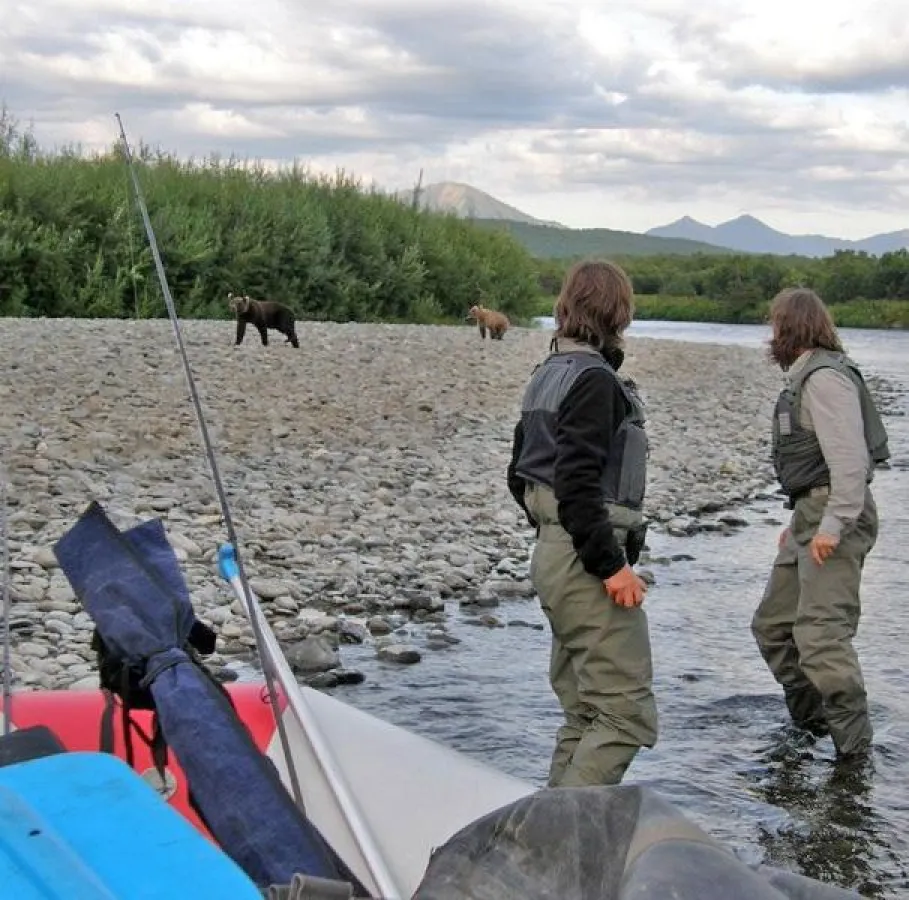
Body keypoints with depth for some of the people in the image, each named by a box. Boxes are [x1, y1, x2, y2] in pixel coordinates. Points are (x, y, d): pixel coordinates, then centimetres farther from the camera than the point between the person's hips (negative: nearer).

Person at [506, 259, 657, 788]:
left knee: (584, 713, 16)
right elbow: (577, 480, -23)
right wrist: (610, 564, -20)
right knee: (628, 713, -7)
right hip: (587, 564, -10)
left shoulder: (548, 375, 15)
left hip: (552, 553, 10)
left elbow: (521, 475, 19)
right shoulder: (595, 378, -14)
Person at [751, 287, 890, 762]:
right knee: (772, 625, 16)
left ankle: (853, 744, -9)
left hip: (836, 515, -11)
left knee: (820, 634, -16)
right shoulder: (804, 377, 17)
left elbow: (850, 458, -23)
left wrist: (832, 526, -27)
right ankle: (811, 720, 27)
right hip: (812, 515, 11)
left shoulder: (826, 378, -15)